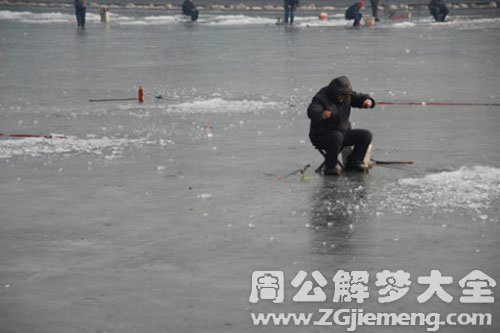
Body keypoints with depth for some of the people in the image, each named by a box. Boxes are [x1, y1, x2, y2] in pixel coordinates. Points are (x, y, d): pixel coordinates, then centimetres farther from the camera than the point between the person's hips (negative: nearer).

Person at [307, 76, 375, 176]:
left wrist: (368, 100, -23)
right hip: (322, 136, -7)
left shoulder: (347, 95, 0)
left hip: (343, 132, 7)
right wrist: (321, 114, -64)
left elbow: (359, 97, 4)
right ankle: (330, 167, -24)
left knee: (366, 135, -8)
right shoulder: (321, 98, -22)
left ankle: (353, 162, 1)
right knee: (337, 136, -39)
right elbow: (312, 111, -40)